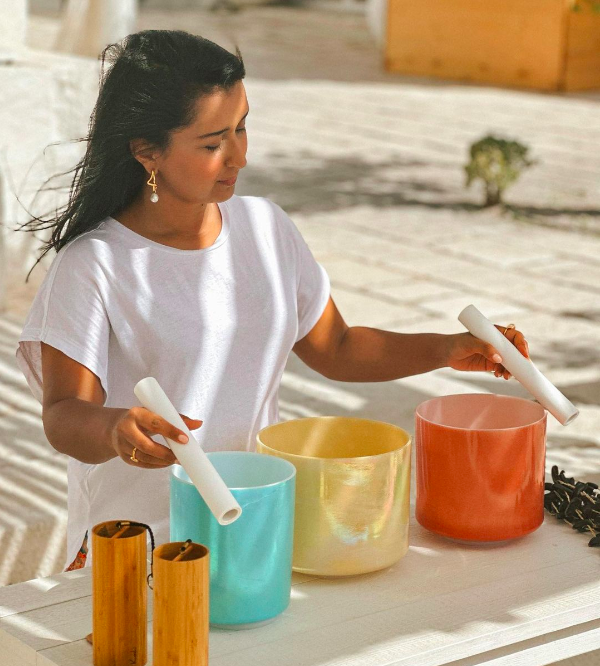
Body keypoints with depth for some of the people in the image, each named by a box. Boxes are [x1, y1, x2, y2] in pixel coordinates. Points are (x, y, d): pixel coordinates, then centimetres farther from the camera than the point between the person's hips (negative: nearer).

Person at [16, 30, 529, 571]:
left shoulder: (265, 227, 9)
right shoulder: (93, 265, -9)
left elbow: (336, 350, 19)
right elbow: (65, 415, -14)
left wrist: (449, 350, 7)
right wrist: (114, 429, -37)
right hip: (139, 543, -4)